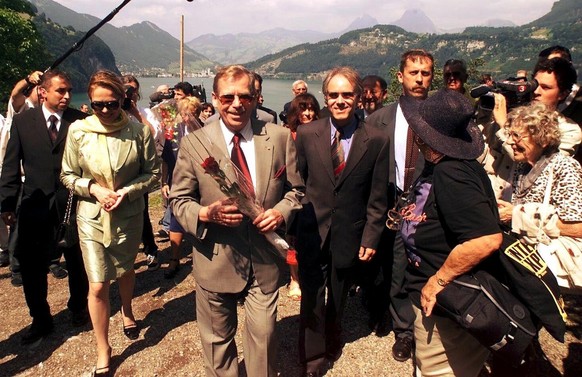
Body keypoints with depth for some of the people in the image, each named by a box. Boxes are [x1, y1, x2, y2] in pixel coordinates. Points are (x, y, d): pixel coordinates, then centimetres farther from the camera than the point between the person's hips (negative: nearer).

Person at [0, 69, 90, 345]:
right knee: (31, 265, 9)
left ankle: (78, 307, 37)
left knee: (76, 260, 14)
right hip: (35, 205, 2)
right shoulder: (22, 121, 1)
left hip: (73, 202, -1)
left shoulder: (81, 121, -4)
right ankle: (41, 319, 29)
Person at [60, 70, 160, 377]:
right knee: (97, 285, -1)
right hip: (92, 215, 0)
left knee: (125, 271, 22)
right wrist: (93, 188, -17)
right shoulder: (78, 131, -10)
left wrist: (126, 191, -18)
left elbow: (153, 172, -5)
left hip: (129, 214, 0)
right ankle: (102, 350, 20)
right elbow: (67, 175, 0)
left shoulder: (139, 131, -13)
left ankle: (127, 312, 54)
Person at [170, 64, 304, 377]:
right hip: (216, 260, 0)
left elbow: (296, 188, 5)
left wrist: (282, 211, -15)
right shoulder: (193, 143, -6)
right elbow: (178, 199, -1)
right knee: (217, 339, 19)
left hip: (265, 259, 1)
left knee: (263, 335, 14)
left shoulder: (280, 137, -3)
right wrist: (206, 214, -21)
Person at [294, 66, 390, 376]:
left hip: (349, 237, 1)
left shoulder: (376, 141, -7)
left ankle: (332, 344, 47)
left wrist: (370, 238, -5)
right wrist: (292, 229, -1)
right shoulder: (306, 134, -5)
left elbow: (378, 198, -3)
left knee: (338, 299, 20)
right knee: (312, 300, 9)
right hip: (312, 233, 0)